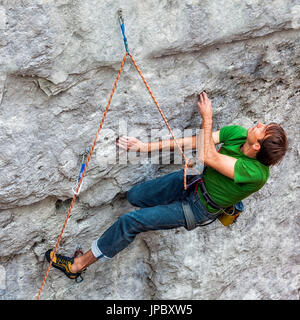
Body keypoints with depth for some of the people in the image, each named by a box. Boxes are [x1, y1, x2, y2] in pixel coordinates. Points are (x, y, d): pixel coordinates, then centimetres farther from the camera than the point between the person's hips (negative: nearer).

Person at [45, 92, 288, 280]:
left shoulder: (256, 173, -32)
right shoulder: (237, 133, -14)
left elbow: (209, 156, -34)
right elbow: (194, 142, -13)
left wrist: (207, 118, -25)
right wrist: (146, 147, -14)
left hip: (200, 209, -6)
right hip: (193, 179, 6)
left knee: (130, 222, -12)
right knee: (134, 196, 6)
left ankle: (78, 265, 5)